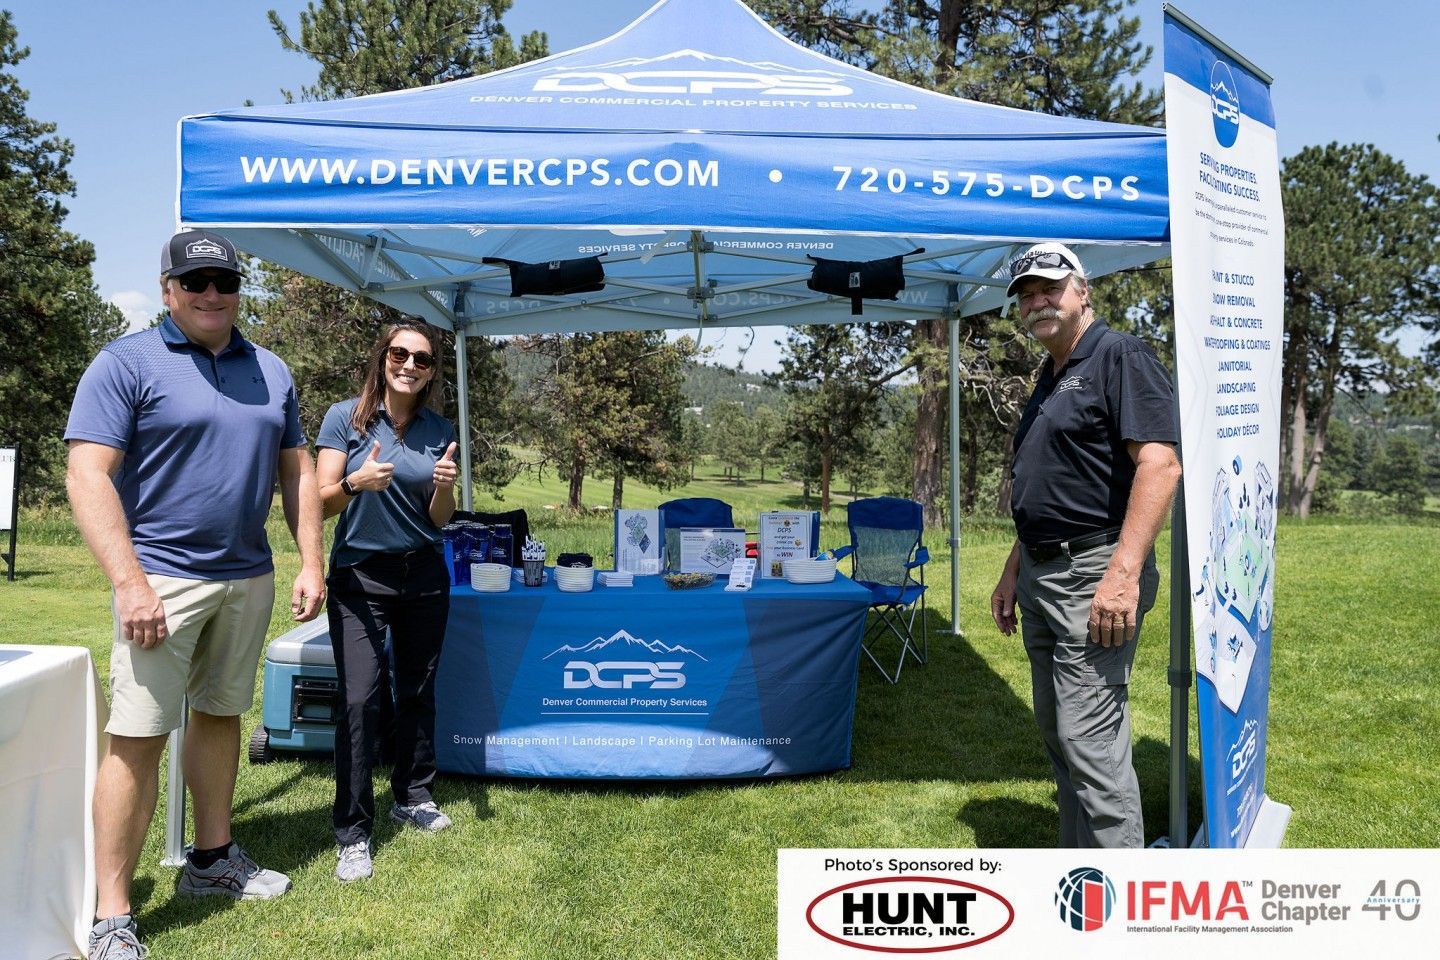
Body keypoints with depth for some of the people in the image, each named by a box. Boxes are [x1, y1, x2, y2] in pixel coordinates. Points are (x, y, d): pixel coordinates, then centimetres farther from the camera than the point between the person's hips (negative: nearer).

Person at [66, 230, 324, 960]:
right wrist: (130, 582, -20)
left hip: (249, 577, 6)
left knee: (220, 715, 16)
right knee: (138, 736, -5)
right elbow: (87, 476, -12)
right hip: (164, 580, -5)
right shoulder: (127, 363, -5)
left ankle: (212, 859, 32)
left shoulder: (271, 372, 11)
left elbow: (297, 472, 14)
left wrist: (310, 564, 6)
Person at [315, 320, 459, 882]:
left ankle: (412, 796, 32)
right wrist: (356, 482, -29)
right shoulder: (346, 418, -6)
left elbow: (439, 521, 6)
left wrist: (445, 487, -15)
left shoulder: (439, 430, 4)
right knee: (359, 699, -9)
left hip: (424, 576, 4)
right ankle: (352, 834, 2)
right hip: (360, 577, -4)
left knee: (418, 691, 13)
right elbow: (322, 503, -9)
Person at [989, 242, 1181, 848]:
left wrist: (1124, 573, -27)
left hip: (1093, 576, -10)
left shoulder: (1120, 356, -8)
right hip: (1041, 576, 10)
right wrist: (1014, 572, 22)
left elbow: (1160, 463, -20)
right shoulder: (1048, 382, 20)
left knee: (1090, 738, -10)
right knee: (1058, 734, 15)